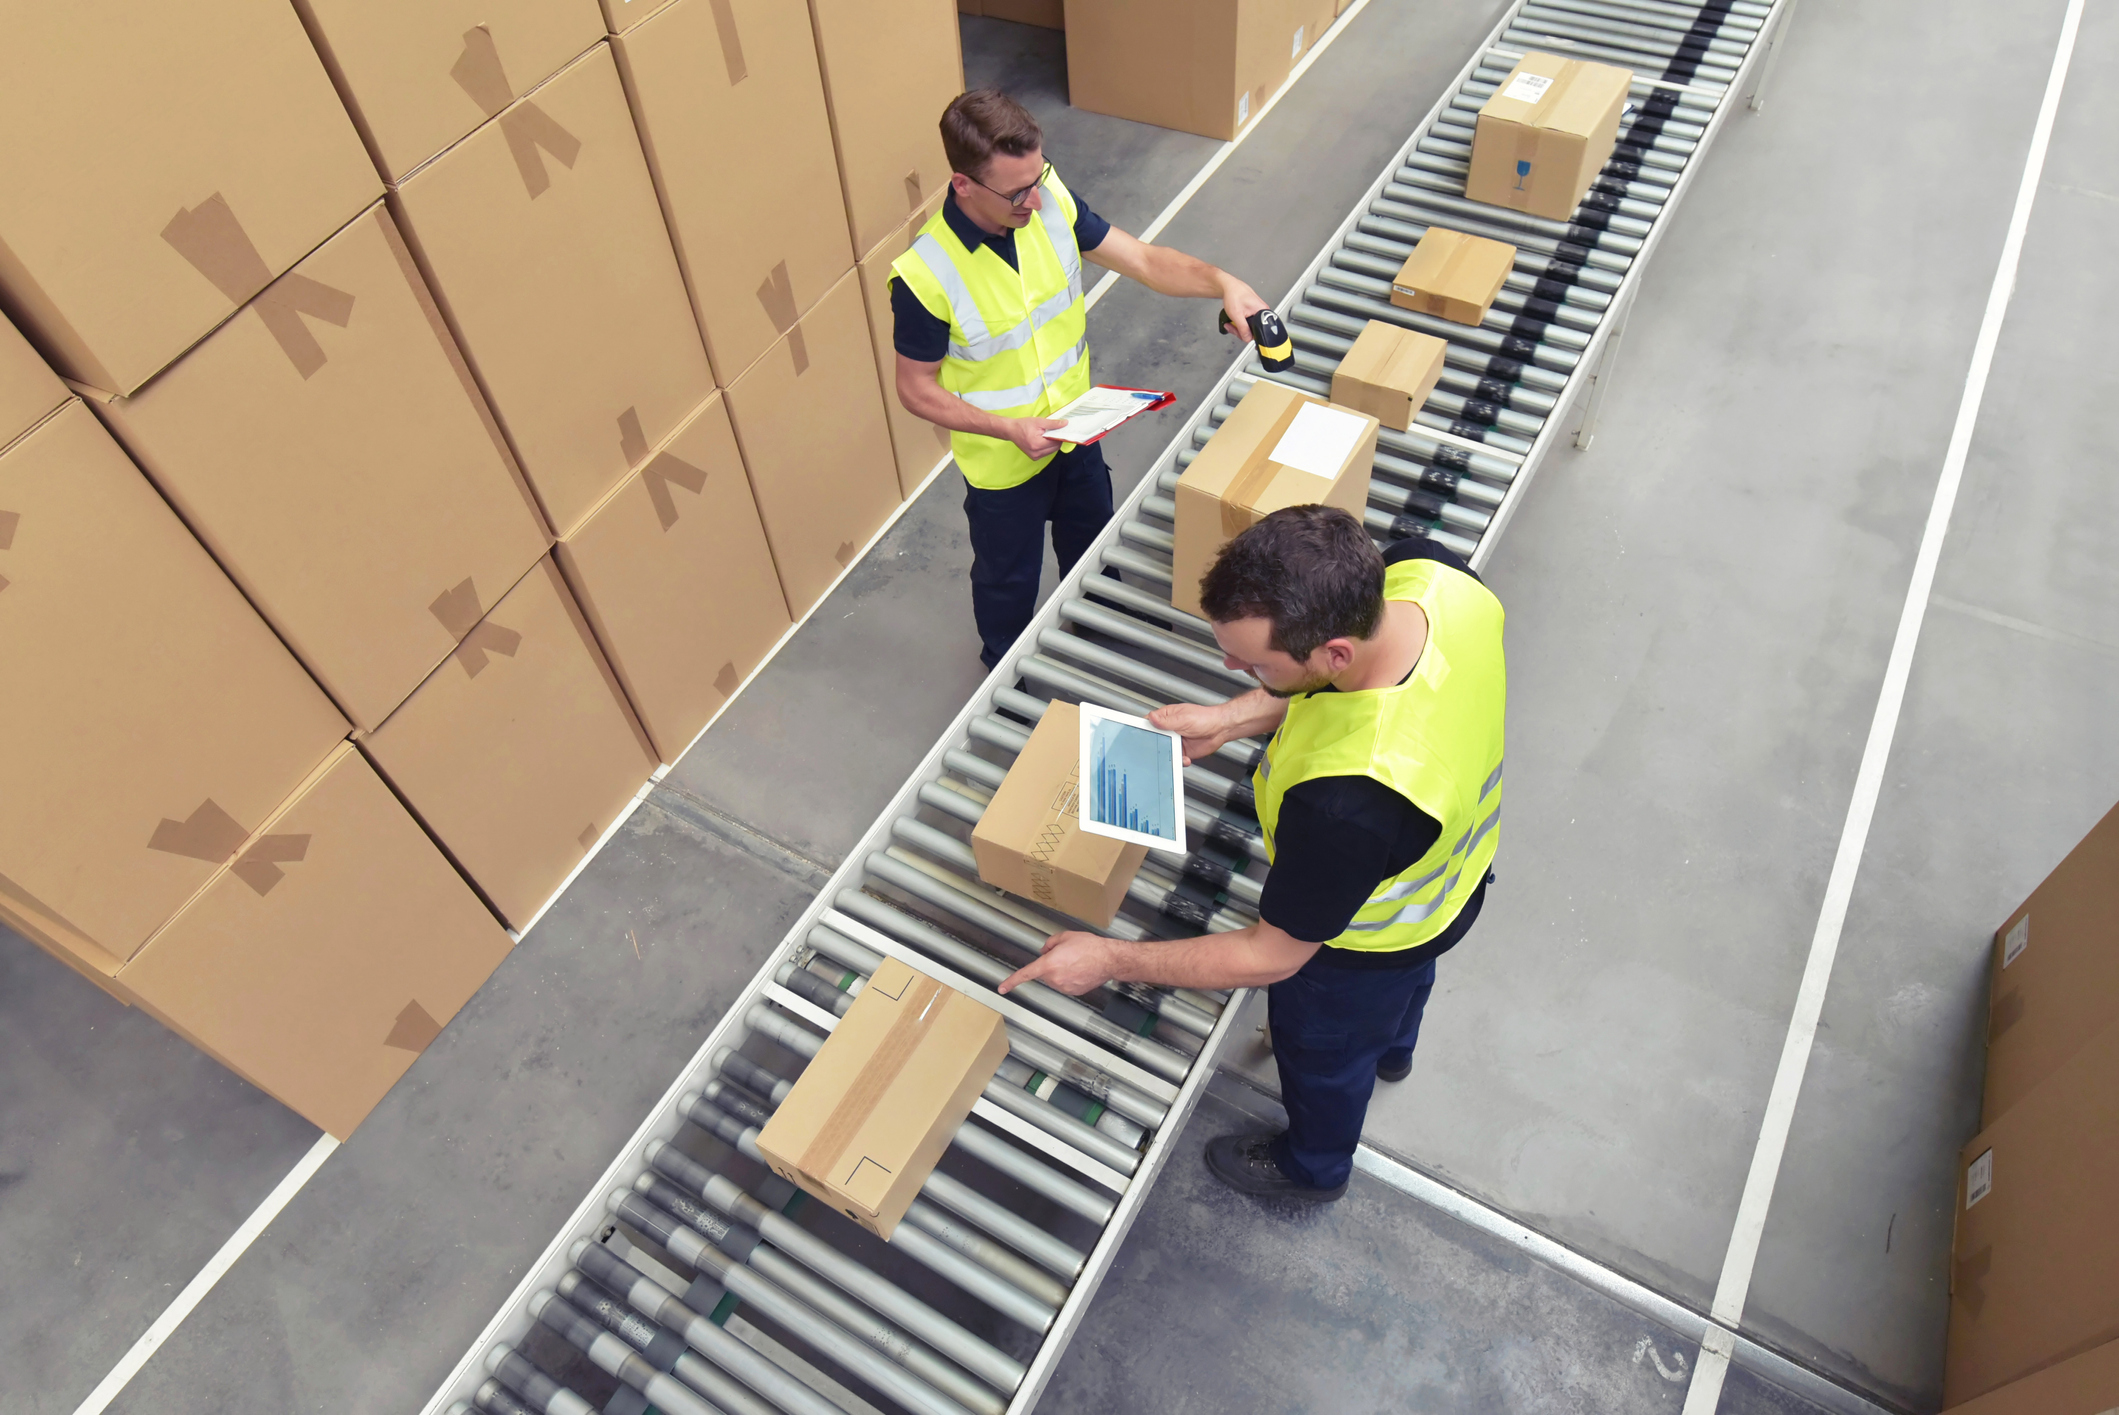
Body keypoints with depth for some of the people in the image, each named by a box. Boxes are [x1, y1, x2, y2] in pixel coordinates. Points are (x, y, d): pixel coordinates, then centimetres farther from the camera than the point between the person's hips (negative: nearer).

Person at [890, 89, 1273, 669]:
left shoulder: (1051, 200, -18)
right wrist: (1011, 428, -29)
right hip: (1003, 462, -5)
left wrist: (1221, 282, -28)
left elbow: (1142, 259, -11)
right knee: (1008, 581, 20)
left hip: (1077, 428, 5)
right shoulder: (925, 275, -31)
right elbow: (917, 390, -19)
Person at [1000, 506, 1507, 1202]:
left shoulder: (1344, 799, -50)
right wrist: (1232, 719, -11)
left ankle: (1314, 1165, 63)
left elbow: (1271, 956, -31)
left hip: (1365, 943, -6)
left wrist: (1109, 959, -22)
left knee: (1323, 1049, 28)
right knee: (1403, 977, 40)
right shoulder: (1428, 572, -31)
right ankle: (1391, 1048, 76)